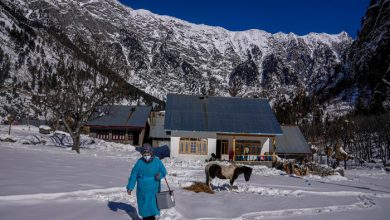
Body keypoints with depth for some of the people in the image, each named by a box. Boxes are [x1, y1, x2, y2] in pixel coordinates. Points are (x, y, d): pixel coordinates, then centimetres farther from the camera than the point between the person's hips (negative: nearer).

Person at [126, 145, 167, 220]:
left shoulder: (157, 161, -8)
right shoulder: (139, 162, -10)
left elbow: (164, 172, 4)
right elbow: (133, 175, -5)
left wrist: (160, 175, -18)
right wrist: (130, 187, -4)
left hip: (154, 189, 0)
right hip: (142, 189, 0)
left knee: (153, 204, 2)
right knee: (144, 204, 7)